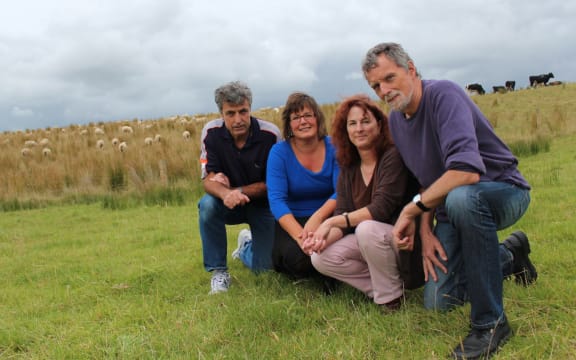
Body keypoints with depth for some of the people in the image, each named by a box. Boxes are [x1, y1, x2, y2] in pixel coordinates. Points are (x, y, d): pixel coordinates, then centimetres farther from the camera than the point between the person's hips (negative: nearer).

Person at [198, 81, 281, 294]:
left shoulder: (270, 135, -21)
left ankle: (247, 249, 32)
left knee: (265, 266, -9)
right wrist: (225, 194, -44)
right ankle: (218, 270, -13)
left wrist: (238, 191, -28)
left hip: (262, 204, 0)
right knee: (208, 204, -33)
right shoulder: (211, 132, -17)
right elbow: (208, 180, -20)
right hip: (229, 204, 1)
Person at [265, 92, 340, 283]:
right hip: (292, 222, -1)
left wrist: (317, 218, -33)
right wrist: (300, 235, -32)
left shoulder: (333, 147, -2)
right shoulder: (279, 152, -7)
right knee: (298, 257, -31)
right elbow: (276, 200, -16)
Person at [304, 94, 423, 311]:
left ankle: (391, 298, -14)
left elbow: (382, 208, -25)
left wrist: (332, 222, -27)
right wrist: (324, 238, -24)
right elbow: (343, 216, -2)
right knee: (321, 258, -13)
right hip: (368, 241, 6)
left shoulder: (393, 156, -15)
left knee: (367, 228, -35)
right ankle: (382, 288, -2)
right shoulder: (348, 169, 5)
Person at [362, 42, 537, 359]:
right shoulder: (396, 119, 2)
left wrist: (413, 208, -26)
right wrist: (426, 229, -5)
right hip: (451, 205, 8)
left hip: (503, 190, -7)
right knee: (438, 302, 2)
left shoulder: (443, 95, -23)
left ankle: (490, 323, -26)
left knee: (461, 197, -42)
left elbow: (466, 171, -37)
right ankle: (507, 255, 28)